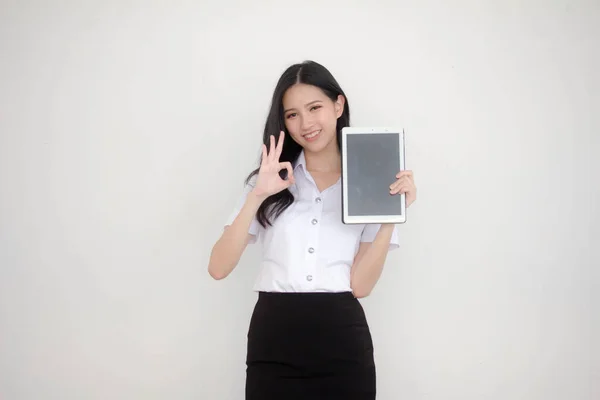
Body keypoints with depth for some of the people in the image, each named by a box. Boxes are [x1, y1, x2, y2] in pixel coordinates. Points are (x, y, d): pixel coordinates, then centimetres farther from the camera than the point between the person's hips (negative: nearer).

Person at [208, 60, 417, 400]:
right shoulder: (270, 180, 7)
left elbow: (361, 284, -5)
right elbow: (218, 268, -4)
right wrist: (257, 196, -14)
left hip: (343, 343, 0)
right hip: (273, 340, 1)